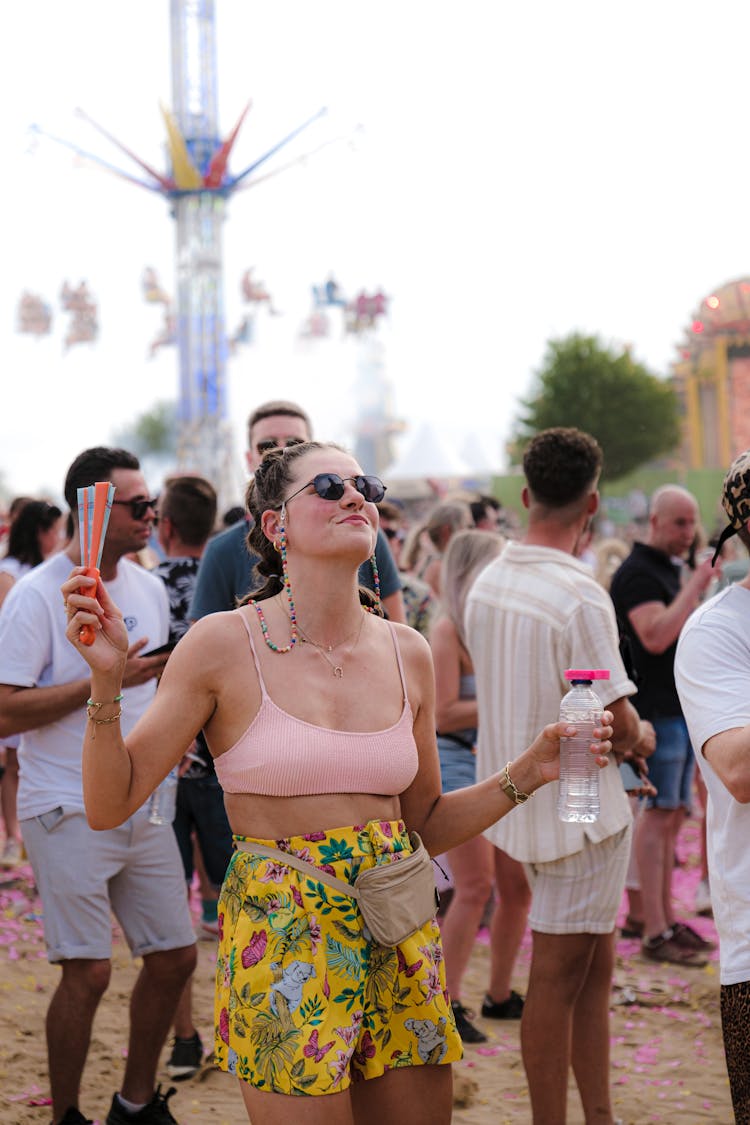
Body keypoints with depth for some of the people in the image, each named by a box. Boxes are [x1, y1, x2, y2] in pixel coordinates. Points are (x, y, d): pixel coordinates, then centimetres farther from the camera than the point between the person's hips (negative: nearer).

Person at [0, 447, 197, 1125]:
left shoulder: (148, 589, 11)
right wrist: (103, 679, -21)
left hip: (144, 808, 7)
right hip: (70, 813, -7)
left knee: (175, 956, 8)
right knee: (88, 972, -7)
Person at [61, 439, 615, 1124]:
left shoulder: (408, 654, 7)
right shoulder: (225, 645, -6)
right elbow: (110, 806, -6)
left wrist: (528, 773, 4)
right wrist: (106, 680, -19)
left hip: (399, 932, 5)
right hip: (280, 932, -5)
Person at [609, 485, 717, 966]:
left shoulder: (671, 570, 17)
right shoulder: (636, 573, -13)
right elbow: (656, 636, -26)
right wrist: (694, 586, -22)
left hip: (683, 707, 9)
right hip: (657, 710, -9)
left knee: (673, 816, 11)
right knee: (658, 814, -8)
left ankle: (669, 921, 17)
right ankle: (655, 932, -6)